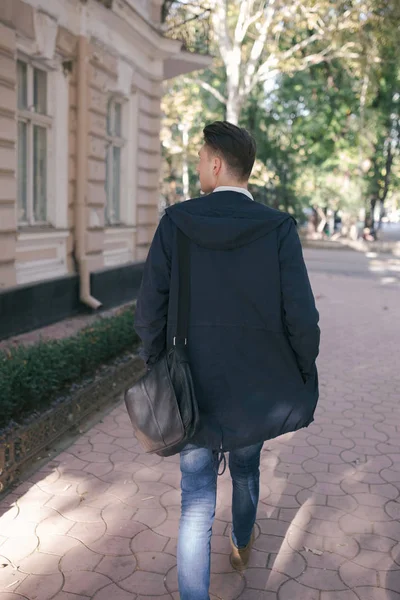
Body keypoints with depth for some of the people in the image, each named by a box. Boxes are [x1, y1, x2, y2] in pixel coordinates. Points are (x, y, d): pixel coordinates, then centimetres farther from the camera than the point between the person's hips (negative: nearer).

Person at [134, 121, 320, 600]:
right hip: (256, 389, 2)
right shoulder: (278, 229, -12)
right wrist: (304, 380, 2)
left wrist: (157, 367, 7)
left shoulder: (175, 222, -11)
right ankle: (242, 546, 55)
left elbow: (150, 311, -9)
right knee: (246, 470, 29)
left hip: (194, 389, -1)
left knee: (196, 503, 9)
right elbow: (302, 318, -16)